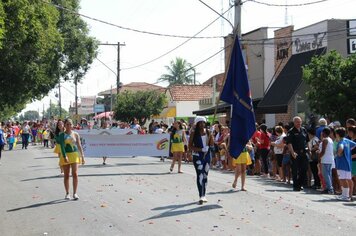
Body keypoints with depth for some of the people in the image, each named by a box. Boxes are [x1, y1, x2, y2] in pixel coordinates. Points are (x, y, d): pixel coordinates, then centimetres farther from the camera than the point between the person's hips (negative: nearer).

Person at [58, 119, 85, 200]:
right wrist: (65, 156, -21)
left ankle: (75, 193, 1)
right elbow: (62, 146, -10)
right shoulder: (62, 135, 0)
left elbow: (79, 146, 10)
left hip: (74, 155, 1)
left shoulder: (75, 134, 7)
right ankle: (67, 194, 14)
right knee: (66, 175, 5)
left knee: (75, 174, -8)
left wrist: (82, 156, 6)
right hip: (65, 156, -1)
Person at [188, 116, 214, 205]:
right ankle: (201, 196, -18)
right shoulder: (194, 133, -4)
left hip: (207, 155, 4)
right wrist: (201, 149, -17)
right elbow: (190, 146, -7)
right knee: (200, 175, -14)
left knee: (205, 175, 9)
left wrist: (210, 135, -11)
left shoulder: (208, 132, 7)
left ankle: (203, 195, 19)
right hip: (197, 156, -4)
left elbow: (212, 144, 4)